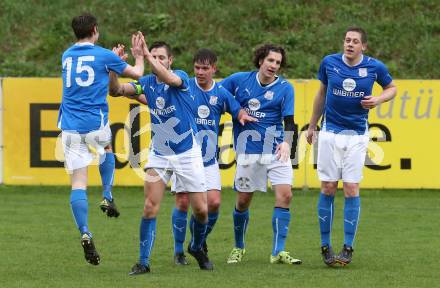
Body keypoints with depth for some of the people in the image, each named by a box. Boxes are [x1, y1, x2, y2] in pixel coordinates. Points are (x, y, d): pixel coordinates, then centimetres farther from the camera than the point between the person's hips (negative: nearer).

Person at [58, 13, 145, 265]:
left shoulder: (67, 56, 11)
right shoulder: (103, 55, -2)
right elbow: (137, 74, 11)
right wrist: (139, 56, 31)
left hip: (70, 127, 2)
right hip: (96, 124, -2)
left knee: (78, 183, -2)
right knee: (107, 149, 35)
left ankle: (85, 233, -16)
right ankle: (107, 196, 22)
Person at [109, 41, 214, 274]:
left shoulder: (181, 77, -13)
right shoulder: (146, 83, -1)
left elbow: (168, 78, -37)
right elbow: (116, 90, -11)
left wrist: (147, 55, -46)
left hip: (187, 154, -2)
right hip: (158, 155, 2)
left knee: (201, 210, 1)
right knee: (150, 208, -10)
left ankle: (196, 248, 29)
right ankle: (143, 261, -5)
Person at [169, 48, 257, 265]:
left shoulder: (221, 93, 3)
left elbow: (238, 111, 15)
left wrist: (243, 116, -7)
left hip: (208, 158, 2)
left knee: (214, 202, -7)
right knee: (183, 202, -6)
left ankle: (200, 241, 20)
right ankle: (179, 251, 8)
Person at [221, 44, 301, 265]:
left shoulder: (285, 88, 0)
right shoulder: (239, 80, 2)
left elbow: (289, 121, -6)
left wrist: (287, 142, -23)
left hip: (276, 149, 0)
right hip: (248, 150, 0)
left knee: (285, 195, -14)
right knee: (243, 201, 5)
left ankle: (278, 251, -11)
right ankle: (239, 248, 28)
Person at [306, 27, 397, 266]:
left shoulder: (375, 67, -4)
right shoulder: (329, 63, -1)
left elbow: (391, 88, 14)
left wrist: (379, 99, -8)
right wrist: (312, 125, 19)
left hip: (357, 134, -1)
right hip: (330, 132, 1)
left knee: (351, 189, -5)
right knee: (327, 188, -1)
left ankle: (348, 248, 0)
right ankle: (325, 245, 8)